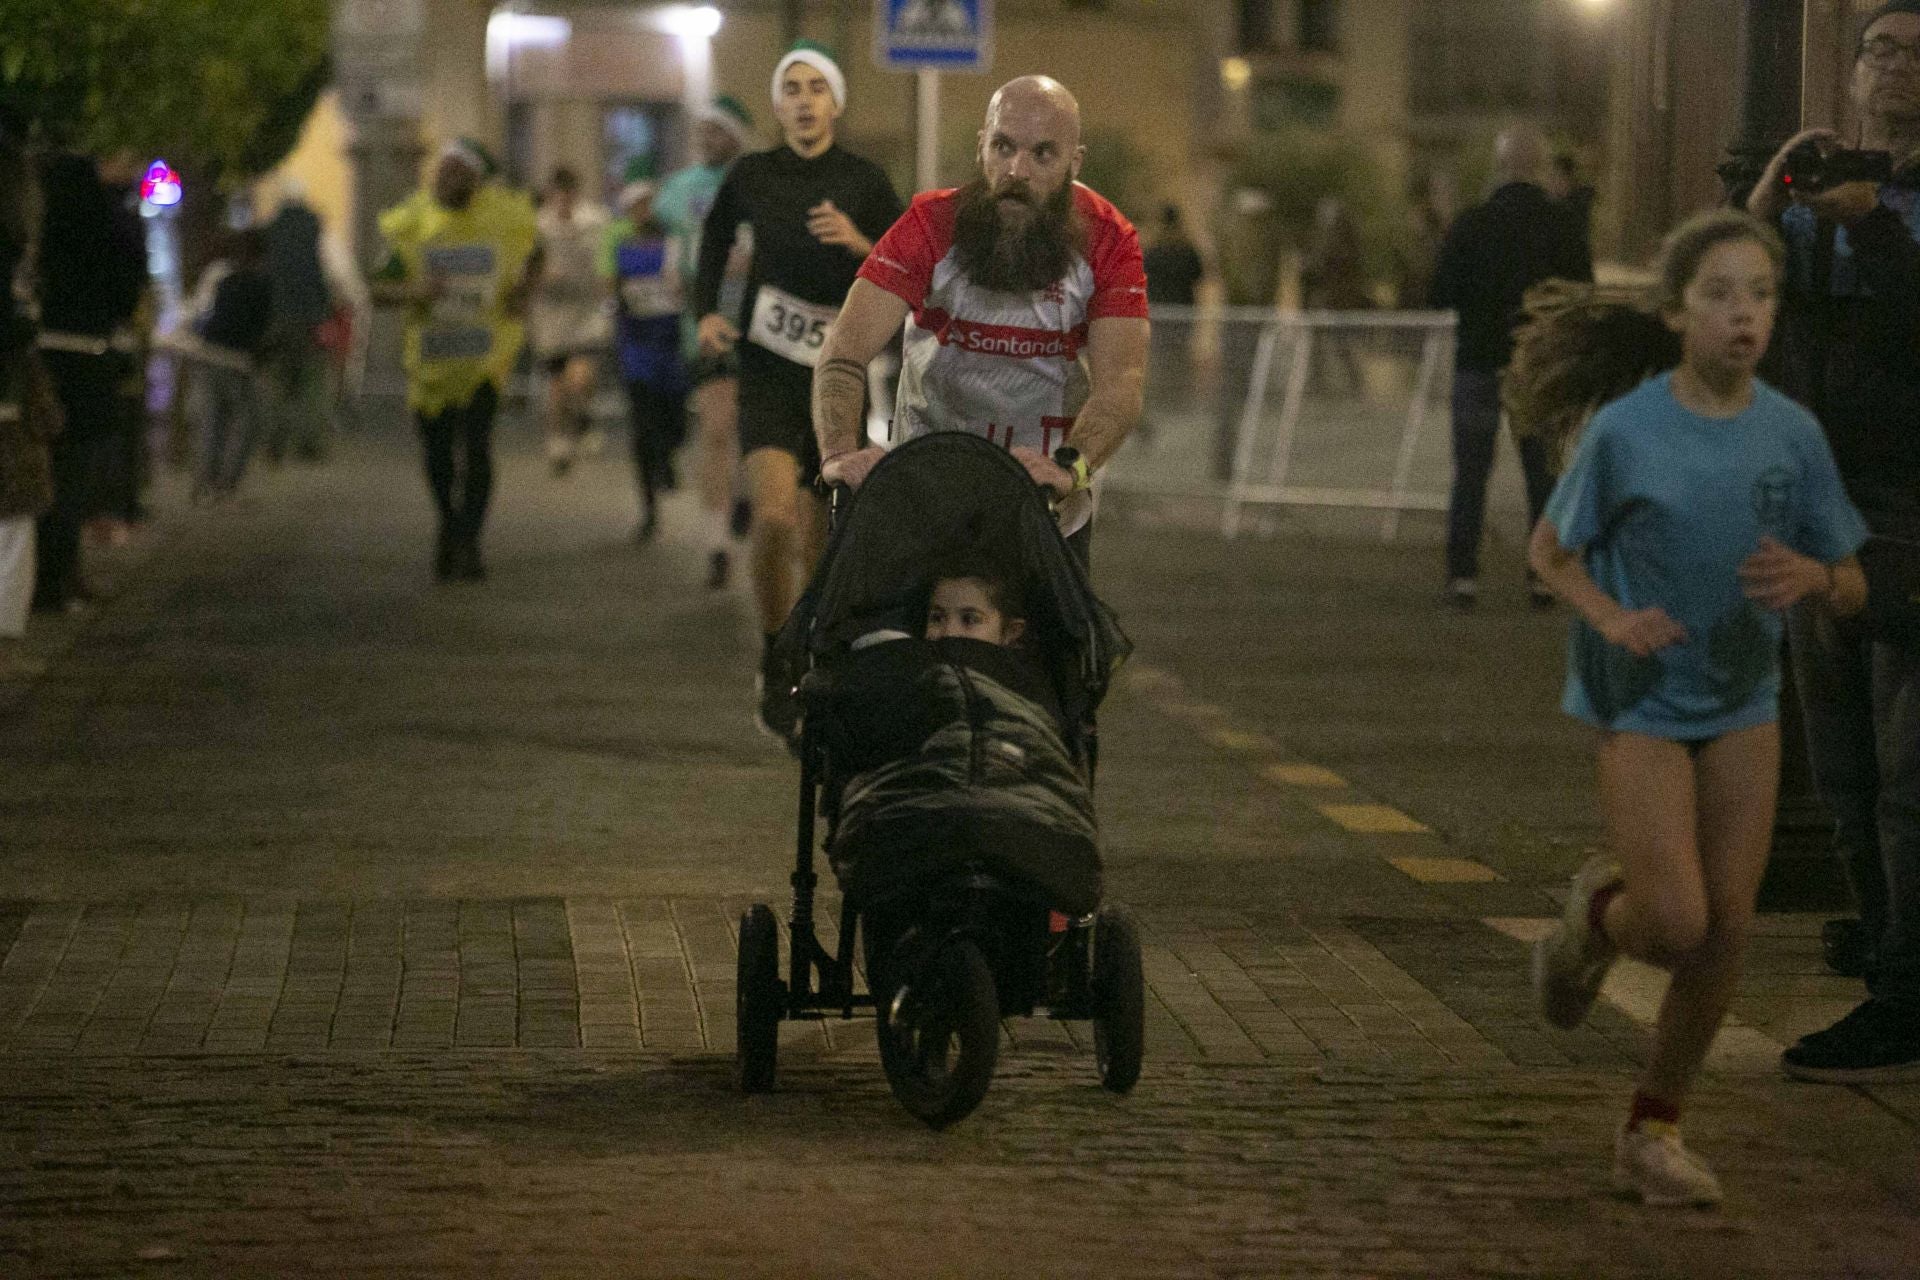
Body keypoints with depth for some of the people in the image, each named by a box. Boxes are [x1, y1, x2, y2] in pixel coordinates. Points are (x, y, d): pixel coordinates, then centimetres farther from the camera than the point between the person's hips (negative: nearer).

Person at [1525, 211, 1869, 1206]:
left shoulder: (1792, 435, -3)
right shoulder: (1626, 432, -12)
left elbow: (1850, 591, 3)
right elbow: (1550, 550, 0)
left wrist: (1812, 577, -20)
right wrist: (1610, 618, -18)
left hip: (1745, 703, 4)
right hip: (1642, 702, -3)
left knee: (1728, 929, 1)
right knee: (1677, 924, -15)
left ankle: (1653, 1129, 17)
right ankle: (1596, 915, 22)